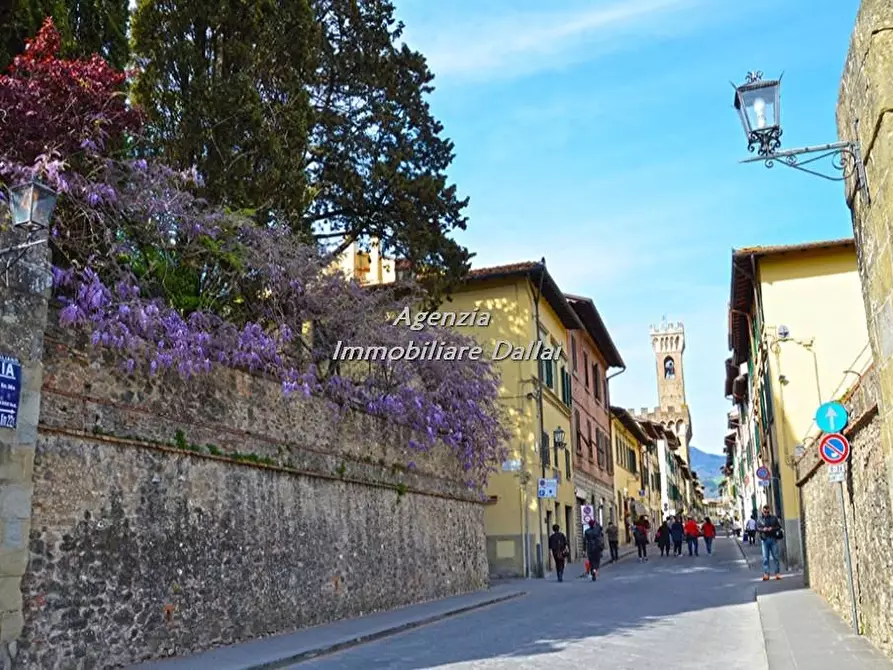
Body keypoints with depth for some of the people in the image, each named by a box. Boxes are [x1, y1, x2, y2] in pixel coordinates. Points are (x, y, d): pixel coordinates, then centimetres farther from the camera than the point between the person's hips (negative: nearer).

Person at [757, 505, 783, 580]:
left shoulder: (774, 518, 6)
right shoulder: (760, 519, 7)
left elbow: (779, 526, 3)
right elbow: (757, 527, 2)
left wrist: (773, 528, -15)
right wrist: (763, 529, -17)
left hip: (773, 539, 0)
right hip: (764, 540, 0)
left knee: (775, 557, 3)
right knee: (765, 558, -3)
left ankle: (777, 573, 10)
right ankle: (766, 574, -3)